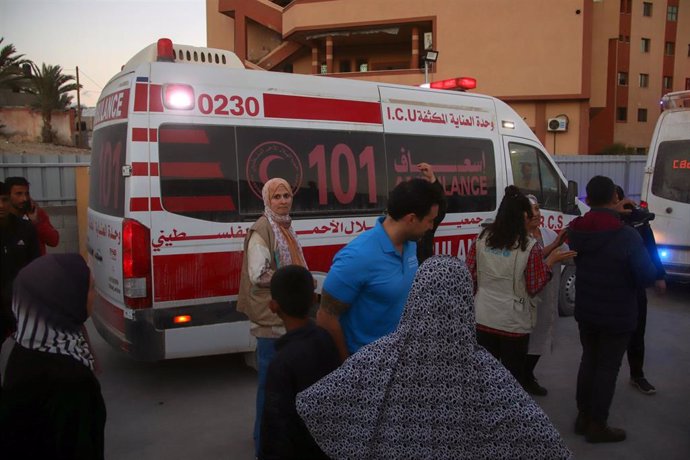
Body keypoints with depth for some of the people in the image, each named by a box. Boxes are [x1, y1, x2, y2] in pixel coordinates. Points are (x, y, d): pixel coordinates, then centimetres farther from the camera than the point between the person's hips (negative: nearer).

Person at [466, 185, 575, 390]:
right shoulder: (529, 246, -14)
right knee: (514, 376, 12)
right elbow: (534, 288, -8)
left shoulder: (482, 238, -2)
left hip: (483, 319, 4)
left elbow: (469, 274, 2)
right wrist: (550, 261, 0)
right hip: (514, 323, -4)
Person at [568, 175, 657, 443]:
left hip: (585, 311, 5)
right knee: (607, 368, 8)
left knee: (589, 360, 20)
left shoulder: (575, 230, -7)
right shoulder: (627, 236, -24)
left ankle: (583, 417, 32)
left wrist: (611, 213, 16)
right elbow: (647, 277, -19)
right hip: (617, 316, -5)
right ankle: (597, 426, 21)